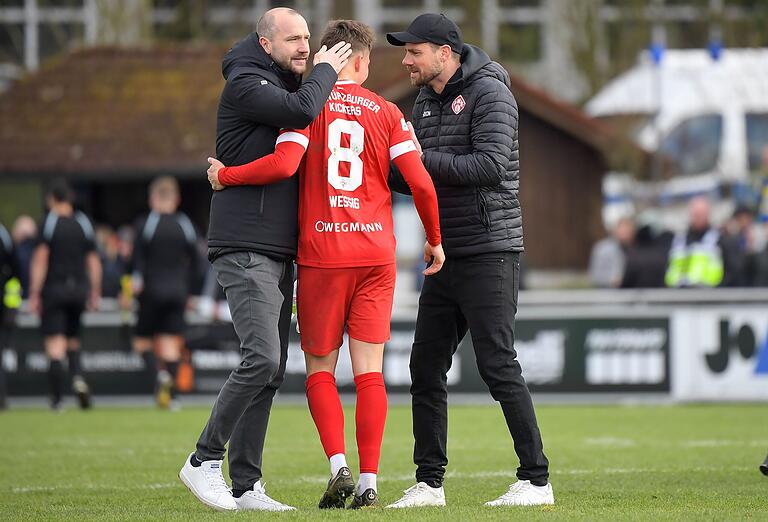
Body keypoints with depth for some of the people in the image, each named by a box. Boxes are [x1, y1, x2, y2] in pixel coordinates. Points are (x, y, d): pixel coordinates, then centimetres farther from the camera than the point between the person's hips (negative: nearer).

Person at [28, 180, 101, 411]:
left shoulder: (48, 222, -7)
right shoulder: (83, 223, 6)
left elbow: (40, 260, -10)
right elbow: (93, 260, 7)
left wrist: (34, 294, -8)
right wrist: (95, 292, 13)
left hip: (53, 288, -4)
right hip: (78, 289, 4)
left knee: (55, 346, -4)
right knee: (73, 340, 18)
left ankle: (57, 398, -6)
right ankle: (78, 377, -7)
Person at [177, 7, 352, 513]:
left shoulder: (284, 87, 21)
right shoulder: (246, 84, -8)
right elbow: (302, 111, -24)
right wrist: (325, 71, -6)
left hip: (279, 253, 9)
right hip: (246, 248, -9)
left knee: (271, 372, 5)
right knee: (262, 358, -18)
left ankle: (245, 485, 7)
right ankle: (204, 460, -8)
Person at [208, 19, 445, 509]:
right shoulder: (386, 112, 4)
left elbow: (284, 164, -16)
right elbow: (420, 181, -1)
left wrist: (225, 175, -1)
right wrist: (434, 239, 13)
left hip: (321, 255, -1)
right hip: (376, 253, 1)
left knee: (321, 369, 8)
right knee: (369, 370, 3)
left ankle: (339, 466, -10)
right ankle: (369, 481, -4)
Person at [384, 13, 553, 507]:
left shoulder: (488, 93, -10)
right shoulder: (425, 103, 15)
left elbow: (490, 166, -22)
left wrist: (424, 159, -18)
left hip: (489, 253, -8)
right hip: (446, 257, 8)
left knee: (498, 365, -10)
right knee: (426, 367, 7)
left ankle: (536, 480, -5)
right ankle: (429, 483, 13)